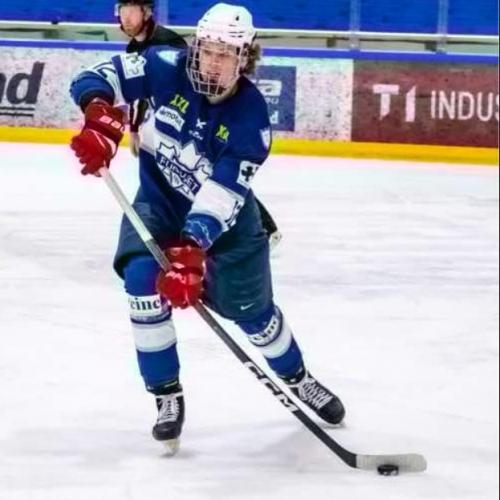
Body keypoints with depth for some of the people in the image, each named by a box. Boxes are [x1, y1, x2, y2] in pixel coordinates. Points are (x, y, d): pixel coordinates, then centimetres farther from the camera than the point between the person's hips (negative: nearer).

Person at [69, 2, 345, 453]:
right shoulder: (168, 70, -21)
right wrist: (101, 118, -39)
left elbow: (219, 201, -33)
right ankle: (168, 398, -10)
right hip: (159, 201, 1)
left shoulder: (251, 117, -27)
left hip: (224, 216, -1)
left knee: (252, 309, 4)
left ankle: (298, 380, 36)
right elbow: (102, 77, -18)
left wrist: (190, 254, -44)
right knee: (142, 278, -24)